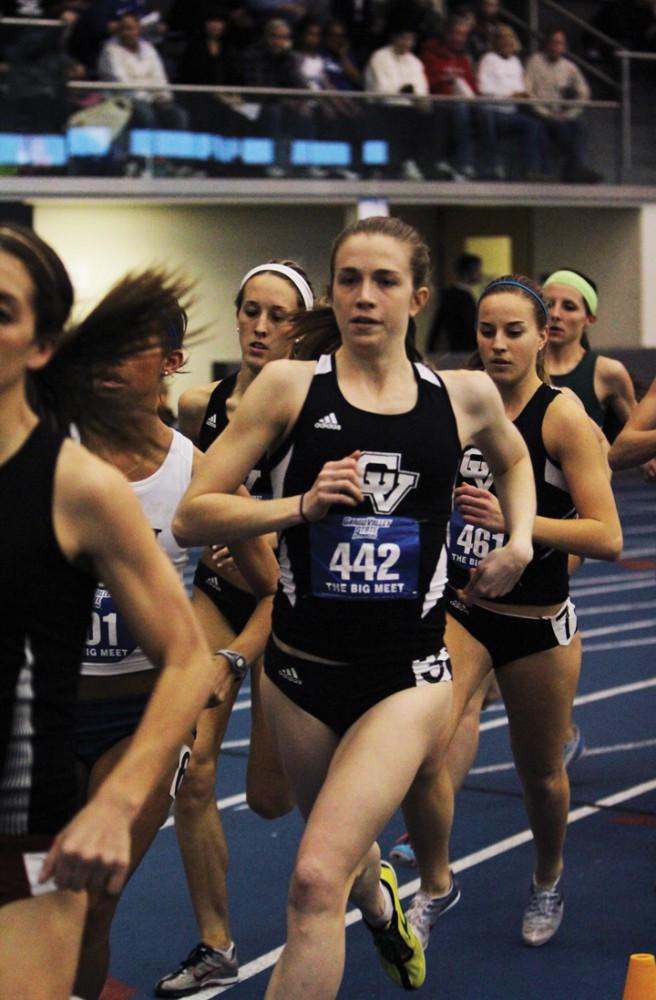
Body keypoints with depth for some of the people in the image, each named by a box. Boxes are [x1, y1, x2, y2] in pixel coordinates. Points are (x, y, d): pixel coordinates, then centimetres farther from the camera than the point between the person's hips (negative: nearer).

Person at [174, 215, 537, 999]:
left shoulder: (464, 397, 1)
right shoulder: (290, 386, -5)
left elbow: (514, 460, 26)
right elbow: (190, 518, -7)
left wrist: (519, 541, 10)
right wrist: (301, 505, -19)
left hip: (408, 675, -1)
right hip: (301, 670, 1)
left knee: (316, 879, -18)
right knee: (344, 852, 23)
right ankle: (381, 905, 60)